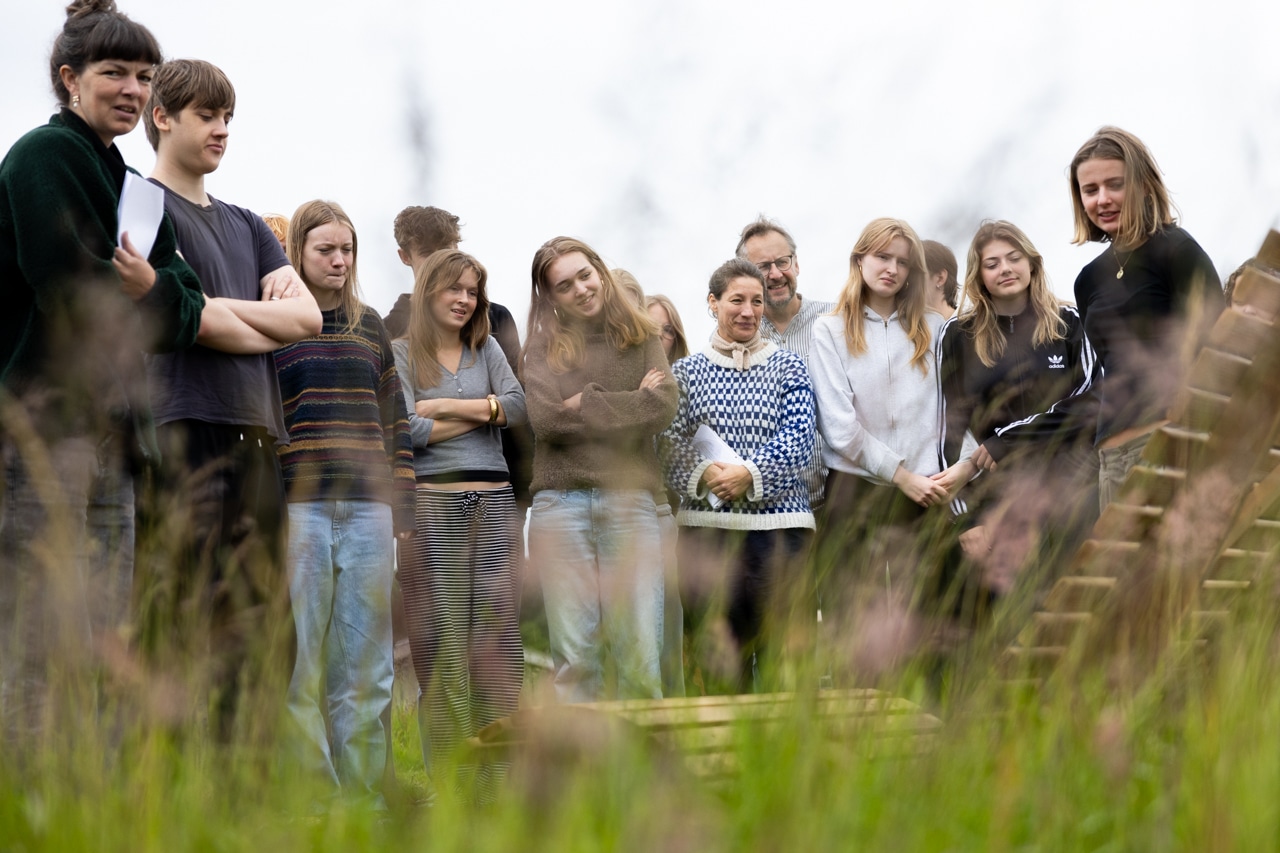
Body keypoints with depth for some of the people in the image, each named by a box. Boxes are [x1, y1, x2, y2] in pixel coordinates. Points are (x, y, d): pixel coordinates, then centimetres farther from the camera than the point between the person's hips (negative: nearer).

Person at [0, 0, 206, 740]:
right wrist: (144, 293, 1)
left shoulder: (129, 183, 22)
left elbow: (185, 312, 12)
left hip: (106, 429, 9)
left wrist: (153, 289, -8)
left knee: (105, 657, 6)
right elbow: (75, 298, -15)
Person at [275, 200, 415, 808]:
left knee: (366, 667, 4)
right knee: (301, 662, -5)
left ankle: (365, 794, 7)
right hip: (298, 505, -4)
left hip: (368, 509, 4)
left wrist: (402, 507, 11)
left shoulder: (370, 327, 18)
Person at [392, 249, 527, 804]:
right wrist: (484, 412, -1)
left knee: (500, 634, -1)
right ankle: (447, 780, -3)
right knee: (443, 643, -5)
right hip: (434, 503, -4)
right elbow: (407, 431, -9)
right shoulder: (401, 354, 5)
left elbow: (518, 407, 2)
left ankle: (496, 782, 1)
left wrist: (445, 406, -5)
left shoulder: (487, 349, 18)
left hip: (495, 503, 4)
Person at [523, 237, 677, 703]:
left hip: (629, 498, 0)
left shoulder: (642, 338, 12)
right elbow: (546, 418, -6)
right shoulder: (542, 347, 10)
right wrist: (630, 403, -5)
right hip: (561, 501, 0)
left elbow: (663, 409, -3)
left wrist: (586, 405, -5)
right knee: (574, 657, -1)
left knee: (641, 654, -4)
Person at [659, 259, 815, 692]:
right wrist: (702, 474, -16)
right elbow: (670, 443, 3)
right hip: (706, 524, 1)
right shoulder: (686, 372, 11)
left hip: (777, 522, 0)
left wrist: (750, 473, -15)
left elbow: (798, 439, -1)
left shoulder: (788, 368, 10)